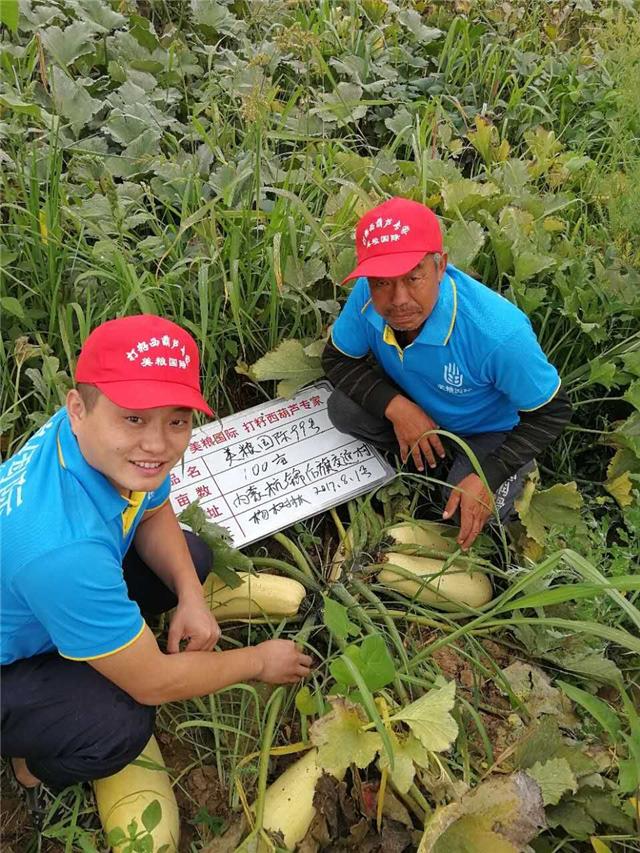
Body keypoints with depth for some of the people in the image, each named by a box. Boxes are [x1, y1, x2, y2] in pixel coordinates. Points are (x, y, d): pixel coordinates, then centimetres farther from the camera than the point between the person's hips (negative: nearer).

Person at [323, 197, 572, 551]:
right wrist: (395, 406, -28)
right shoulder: (367, 295, -29)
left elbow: (551, 412, -24)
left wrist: (489, 477, -31)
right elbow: (338, 358, -12)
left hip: (488, 428, -4)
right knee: (342, 408, -18)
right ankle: (434, 454, 6)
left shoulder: (498, 332, -41)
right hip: (414, 407, 4)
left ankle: (511, 469, 10)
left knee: (471, 513, -26)